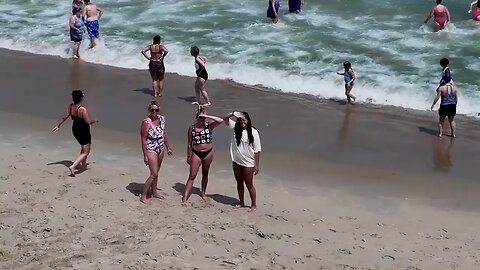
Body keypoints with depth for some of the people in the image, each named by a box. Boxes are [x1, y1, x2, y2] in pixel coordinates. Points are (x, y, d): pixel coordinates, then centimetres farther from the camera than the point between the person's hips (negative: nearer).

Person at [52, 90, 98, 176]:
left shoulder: (70, 107, -6)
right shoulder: (82, 109, -27)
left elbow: (64, 117, 0)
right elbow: (88, 122, -27)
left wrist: (58, 125, 11)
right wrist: (95, 120, -7)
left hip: (75, 130, 8)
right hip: (83, 132, -8)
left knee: (84, 147, 31)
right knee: (85, 152, 0)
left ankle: (84, 165, 40)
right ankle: (73, 167, -16)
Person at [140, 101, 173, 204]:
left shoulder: (161, 119, 1)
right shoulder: (146, 122, -20)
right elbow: (143, 140, -18)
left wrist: (168, 147, 19)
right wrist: (145, 156, -19)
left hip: (160, 149, 7)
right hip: (151, 149, -7)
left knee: (156, 172, 19)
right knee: (154, 174, -9)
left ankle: (154, 192, 34)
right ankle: (143, 196, 0)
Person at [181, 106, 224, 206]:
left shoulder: (209, 126, -7)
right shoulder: (192, 128, -6)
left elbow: (220, 120, -25)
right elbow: (189, 144, 2)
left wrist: (207, 116, -27)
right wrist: (188, 157, 6)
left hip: (208, 153, 1)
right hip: (196, 153, -1)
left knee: (205, 174, 18)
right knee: (192, 176, -3)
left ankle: (203, 193, 38)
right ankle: (184, 199, -4)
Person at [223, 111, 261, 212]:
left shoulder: (253, 132, -14)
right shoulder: (236, 128, -1)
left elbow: (257, 150, -12)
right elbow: (225, 119, 1)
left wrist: (257, 165, -13)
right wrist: (232, 114, -19)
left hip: (248, 163, -5)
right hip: (236, 162, 5)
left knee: (249, 184, 4)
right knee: (239, 183, 17)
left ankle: (254, 205, 18)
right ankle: (241, 203, 33)